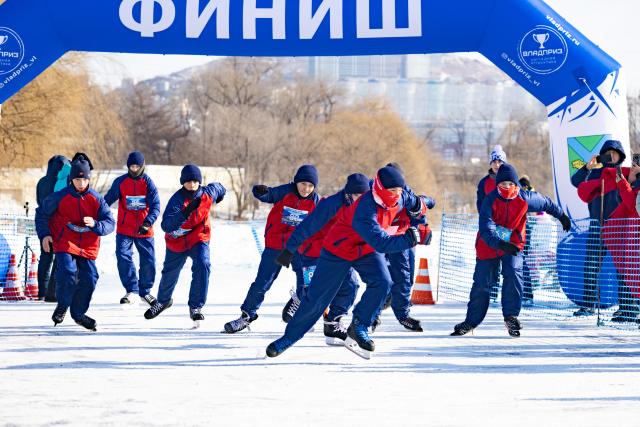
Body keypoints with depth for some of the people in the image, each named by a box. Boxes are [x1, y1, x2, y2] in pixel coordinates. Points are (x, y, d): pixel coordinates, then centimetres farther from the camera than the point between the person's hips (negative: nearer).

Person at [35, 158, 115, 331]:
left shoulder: (97, 199, -1)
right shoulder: (60, 197, -6)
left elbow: (110, 223, -3)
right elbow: (41, 213, 9)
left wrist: (95, 224, -23)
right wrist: (44, 234, 0)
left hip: (88, 247, 3)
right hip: (64, 244, -3)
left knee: (89, 279, -4)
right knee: (67, 273, -22)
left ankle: (79, 313, 19)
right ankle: (62, 306, 5)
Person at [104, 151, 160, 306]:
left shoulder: (148, 183, -4)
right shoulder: (120, 182, -2)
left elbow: (155, 206, -10)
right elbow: (108, 200, 6)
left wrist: (148, 222, -24)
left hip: (144, 230, 0)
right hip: (124, 229, 0)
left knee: (148, 261, 3)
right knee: (123, 257, -14)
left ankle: (145, 291, 22)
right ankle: (131, 290, -4)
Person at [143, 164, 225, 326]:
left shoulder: (208, 193, -15)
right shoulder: (177, 199, -26)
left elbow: (216, 187, 11)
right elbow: (166, 226, -38)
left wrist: (221, 192, 34)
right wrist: (185, 213, -51)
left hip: (199, 238, 1)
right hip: (177, 241, -1)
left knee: (202, 266, -26)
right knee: (170, 273, 16)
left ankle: (196, 307, -16)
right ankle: (163, 300, 48)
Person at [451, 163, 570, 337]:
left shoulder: (524, 199, -13)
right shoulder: (490, 201, -22)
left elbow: (546, 203, 8)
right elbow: (486, 229, -32)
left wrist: (562, 216, 22)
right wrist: (499, 243, -49)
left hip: (513, 244, 1)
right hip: (488, 245, -1)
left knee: (513, 274, -25)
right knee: (481, 283, 4)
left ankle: (511, 316, -17)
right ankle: (471, 321, 21)